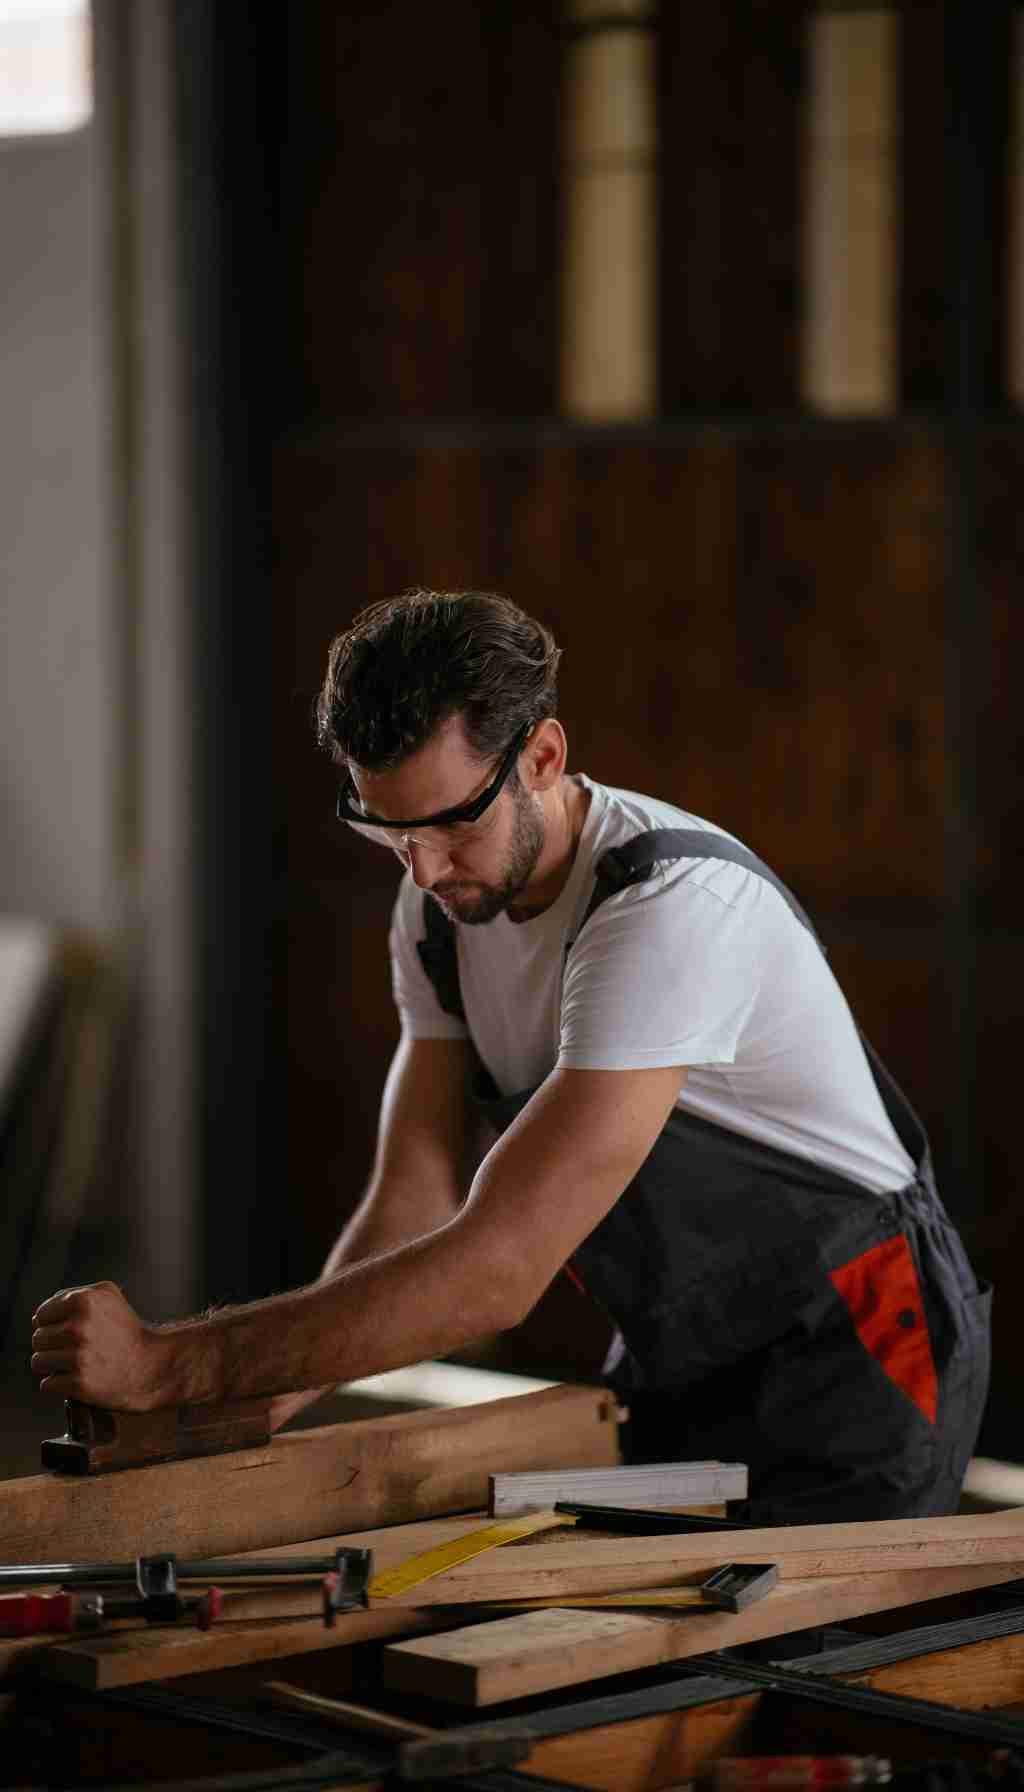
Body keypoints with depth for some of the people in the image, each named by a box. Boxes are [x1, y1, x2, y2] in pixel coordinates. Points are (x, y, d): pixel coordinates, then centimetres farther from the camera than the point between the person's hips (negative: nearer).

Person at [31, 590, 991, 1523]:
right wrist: (253, 1404, -25)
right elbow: (410, 1207, -7)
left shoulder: (675, 906, -33)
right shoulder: (441, 898, -6)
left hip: (854, 1358, -7)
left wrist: (170, 1363, -39)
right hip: (676, 1360, 7)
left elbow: (499, 1269, -38)